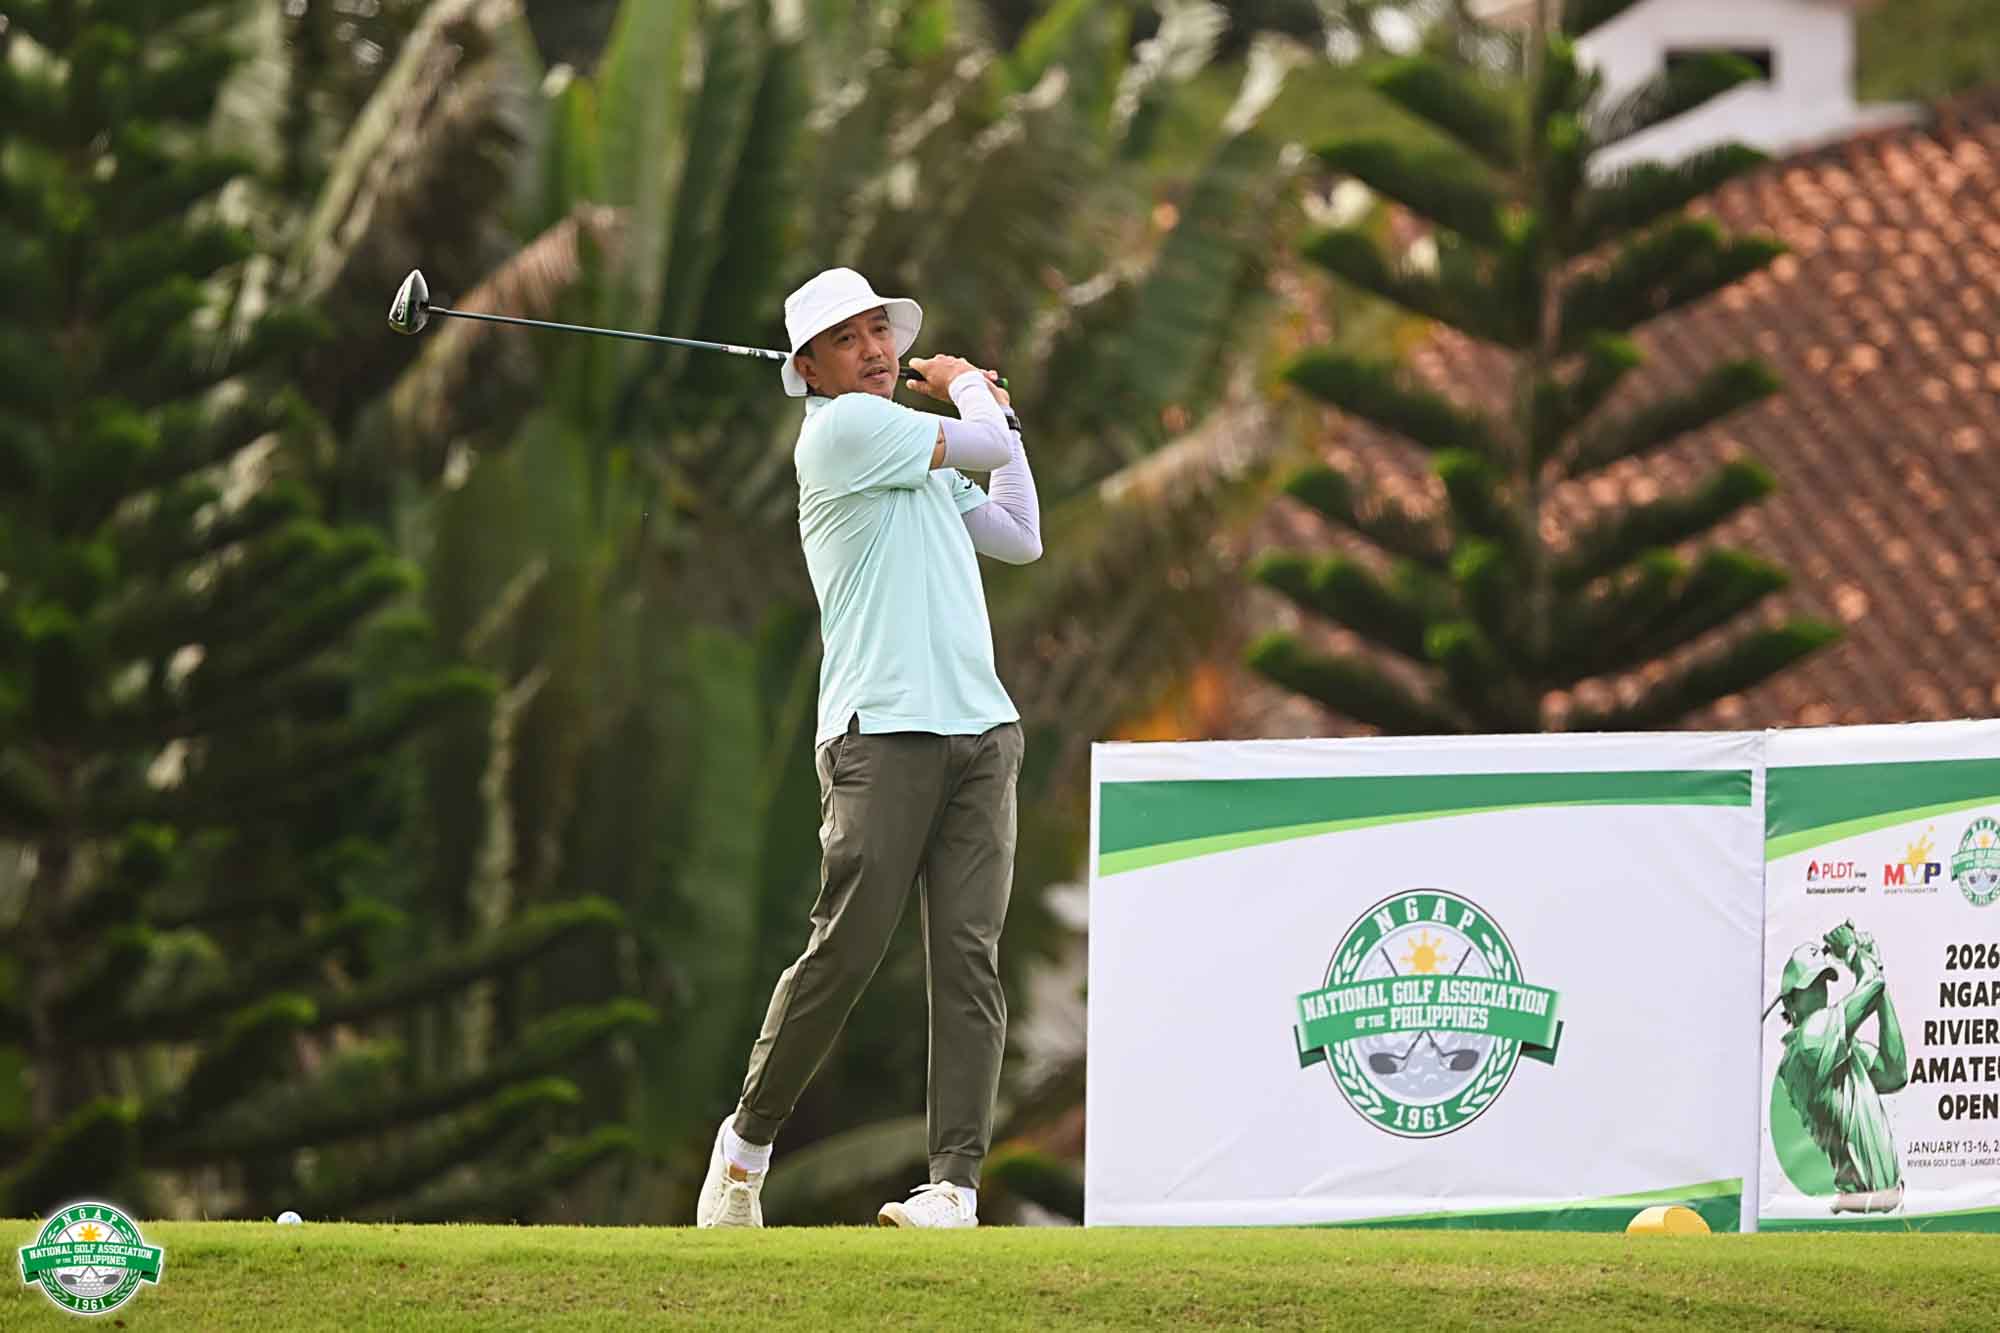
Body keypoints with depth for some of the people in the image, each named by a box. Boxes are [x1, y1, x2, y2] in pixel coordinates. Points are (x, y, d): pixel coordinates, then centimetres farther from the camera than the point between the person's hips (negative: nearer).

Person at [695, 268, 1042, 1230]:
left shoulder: (918, 458, 23)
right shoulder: (843, 429, -3)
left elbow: (1020, 538, 28)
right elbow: (985, 447, -3)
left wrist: (993, 407, 26)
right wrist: (967, 387, 17)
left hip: (981, 730, 7)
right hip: (882, 734, -7)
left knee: (969, 957, -4)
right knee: (845, 951, -8)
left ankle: (955, 1182, -9)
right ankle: (748, 1140, 12)